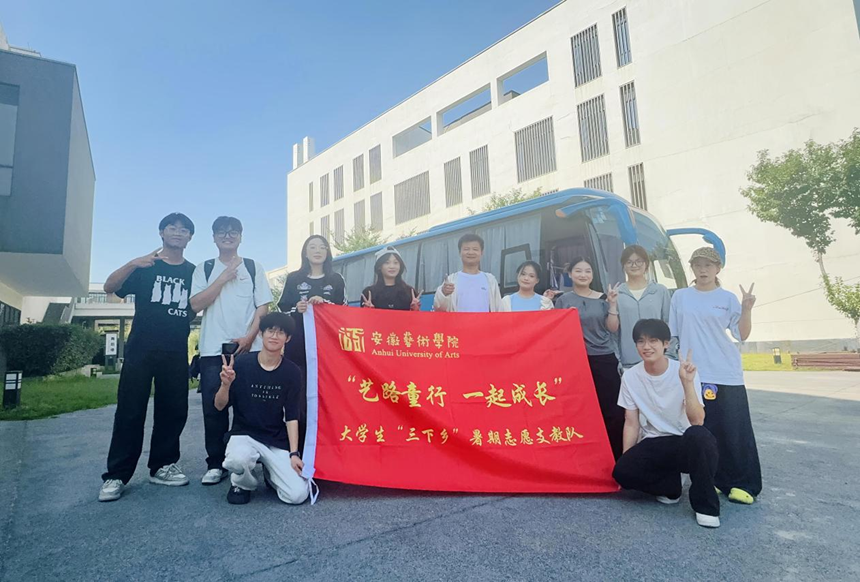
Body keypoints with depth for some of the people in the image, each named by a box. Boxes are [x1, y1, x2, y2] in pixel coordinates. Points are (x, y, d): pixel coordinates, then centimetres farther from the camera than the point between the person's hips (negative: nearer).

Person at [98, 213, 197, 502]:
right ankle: (116, 475, 7)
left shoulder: (193, 272, 11)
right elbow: (110, 287, -8)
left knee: (173, 410, 6)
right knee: (130, 411, -2)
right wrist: (132, 264, -23)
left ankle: (162, 466, 19)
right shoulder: (144, 266, 5)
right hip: (141, 349, -2)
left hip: (176, 353, 3)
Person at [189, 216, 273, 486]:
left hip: (249, 348, -1)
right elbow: (196, 304, -2)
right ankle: (215, 464, 13)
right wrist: (224, 277, -8)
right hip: (213, 349, 1)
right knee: (214, 408, 1)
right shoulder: (204, 269, 11)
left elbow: (263, 306, 3)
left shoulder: (253, 267, 9)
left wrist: (249, 337, -9)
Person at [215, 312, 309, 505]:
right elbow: (219, 406, -4)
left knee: (297, 495, -15)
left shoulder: (292, 372, -5)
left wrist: (293, 453, -9)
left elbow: (292, 416, -2)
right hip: (244, 434, -1)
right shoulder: (241, 363, -9)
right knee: (238, 460, -37)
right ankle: (243, 483, 1)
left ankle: (269, 472, 19)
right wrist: (226, 384, -25)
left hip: (278, 441, 1)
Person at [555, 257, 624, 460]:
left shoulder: (603, 298, 8)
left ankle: (615, 456, 12)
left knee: (613, 410, -2)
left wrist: (612, 304, -5)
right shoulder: (564, 300, 4)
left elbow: (613, 328, 4)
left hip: (605, 359, 1)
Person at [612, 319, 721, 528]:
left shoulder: (684, 372, -13)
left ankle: (705, 504, -13)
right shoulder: (630, 376, -6)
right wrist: (626, 459, -6)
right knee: (622, 471, -27)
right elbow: (631, 423, 0)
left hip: (686, 443, -2)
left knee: (698, 435, -38)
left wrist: (687, 383, -34)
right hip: (653, 445, 2)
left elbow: (697, 421, -24)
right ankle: (670, 486, 5)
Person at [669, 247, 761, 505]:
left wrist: (747, 309, -12)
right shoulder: (680, 297, 8)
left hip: (727, 374, 0)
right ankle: (710, 479, 16)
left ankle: (742, 484, 10)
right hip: (693, 374, 1)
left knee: (734, 428, -2)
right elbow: (672, 333, 11)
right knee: (700, 429, 3)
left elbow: (742, 335, 1)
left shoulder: (728, 298, 5)